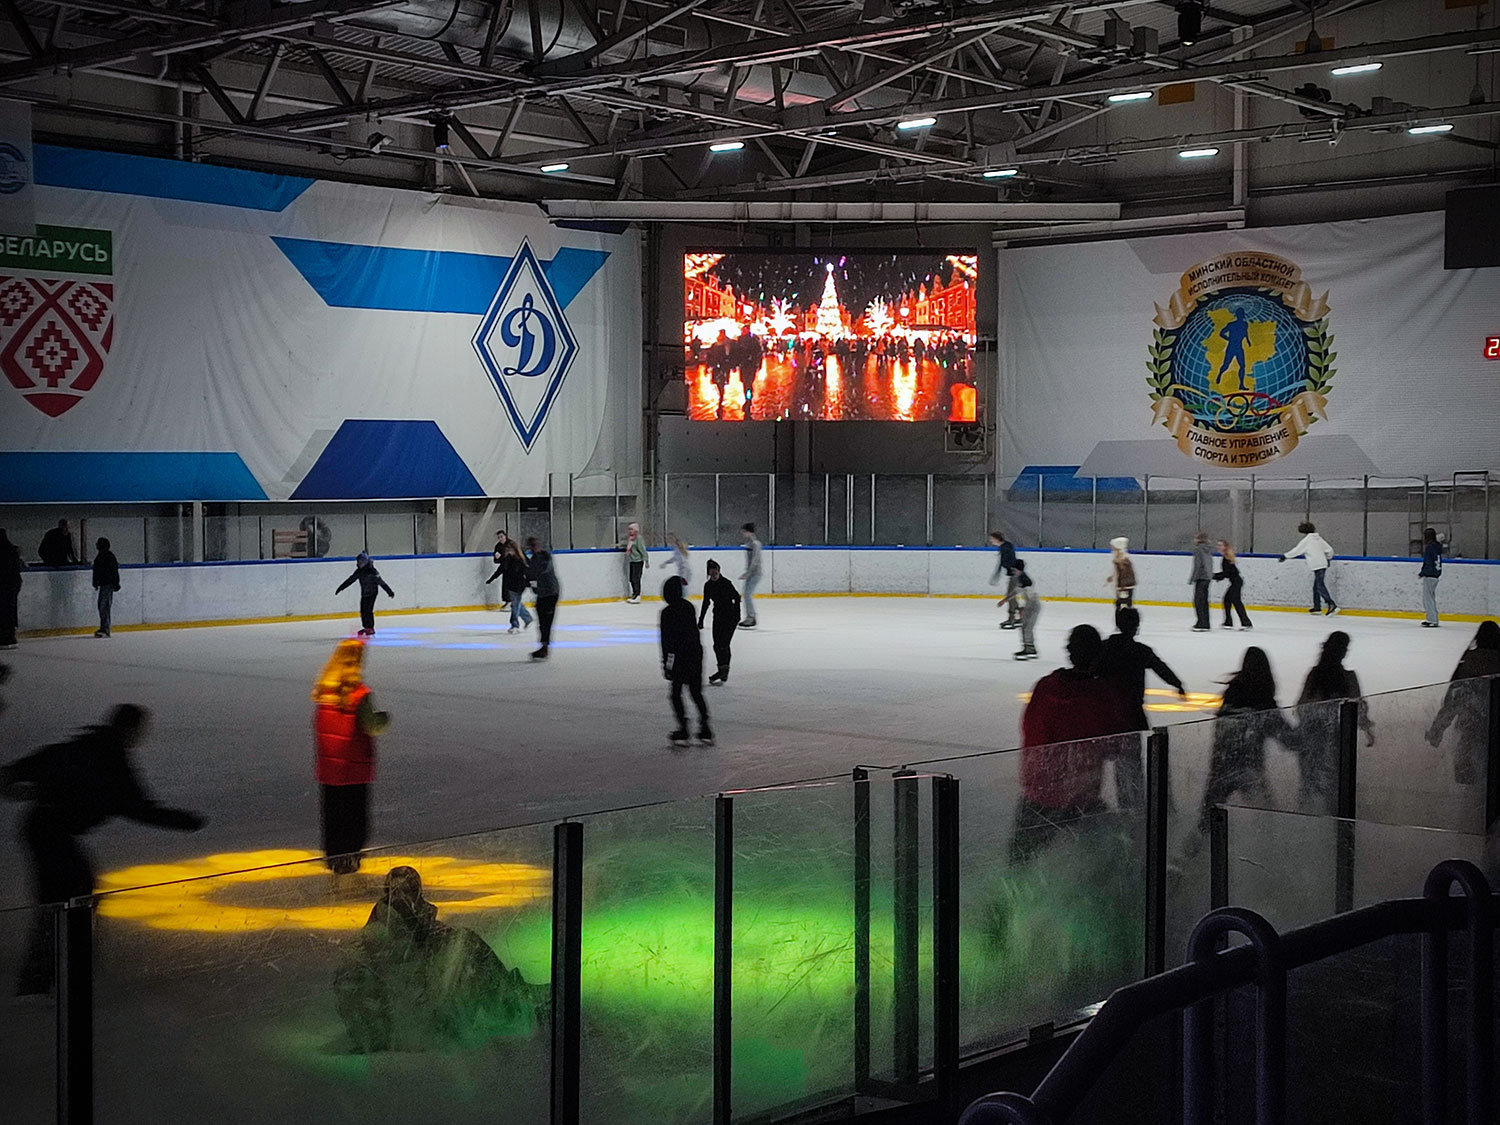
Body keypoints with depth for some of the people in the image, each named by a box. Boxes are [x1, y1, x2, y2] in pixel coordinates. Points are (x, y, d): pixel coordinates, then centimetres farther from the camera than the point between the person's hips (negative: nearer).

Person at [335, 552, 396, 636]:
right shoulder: (359, 572, 4)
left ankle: (370, 628, -5)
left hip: (372, 593, -7)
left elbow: (381, 582, -18)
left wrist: (389, 591, -18)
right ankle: (366, 628, 18)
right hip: (364, 594, 7)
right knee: (363, 611, 7)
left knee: (368, 611, -12)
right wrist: (341, 588, 17)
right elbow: (350, 580, 14)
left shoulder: (372, 571, -17)